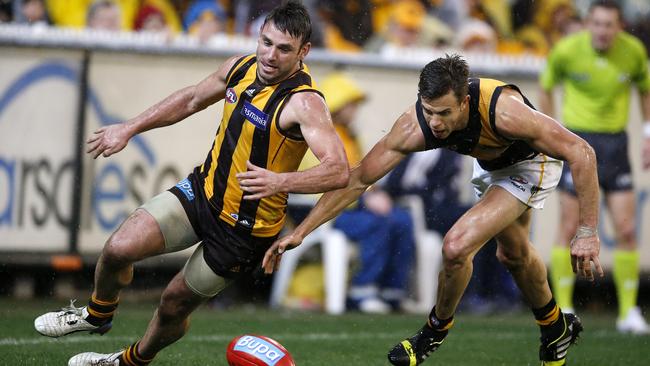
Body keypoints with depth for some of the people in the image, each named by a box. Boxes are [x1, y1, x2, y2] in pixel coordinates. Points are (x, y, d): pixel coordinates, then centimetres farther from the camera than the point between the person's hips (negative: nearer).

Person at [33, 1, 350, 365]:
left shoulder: (304, 103, -27)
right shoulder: (241, 67, -4)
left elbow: (339, 170, -38)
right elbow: (192, 99, 17)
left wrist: (280, 181, -53)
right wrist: (129, 129, 18)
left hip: (244, 228, -5)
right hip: (203, 190, 5)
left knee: (175, 304, 9)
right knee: (119, 248, -9)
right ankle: (97, 315, 23)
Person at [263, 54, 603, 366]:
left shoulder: (503, 110, -43)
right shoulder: (414, 126, -31)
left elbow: (581, 153, -36)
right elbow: (358, 179, -22)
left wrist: (587, 233, -38)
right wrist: (300, 231, -25)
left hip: (531, 164, -6)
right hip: (489, 163, 6)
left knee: (457, 246, -20)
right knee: (513, 254, 27)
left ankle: (437, 329, 9)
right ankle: (556, 328, 55)